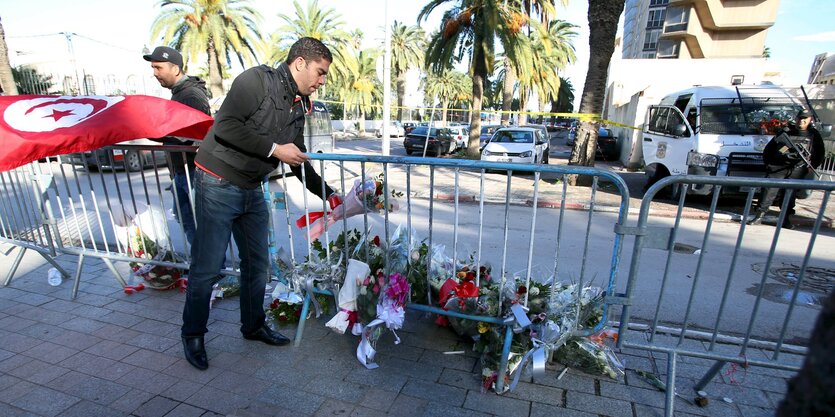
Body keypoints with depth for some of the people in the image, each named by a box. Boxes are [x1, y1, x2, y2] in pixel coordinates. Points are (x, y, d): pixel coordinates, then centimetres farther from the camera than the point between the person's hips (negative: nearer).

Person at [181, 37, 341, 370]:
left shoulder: (299, 107, 10)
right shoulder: (257, 80, -12)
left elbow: (299, 163, 14)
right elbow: (225, 126, -22)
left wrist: (328, 195, 9)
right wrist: (274, 148, -19)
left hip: (252, 191, 8)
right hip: (218, 184, -7)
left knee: (257, 264, 13)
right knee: (207, 267, 1)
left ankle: (253, 325, 31)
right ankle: (193, 335, 22)